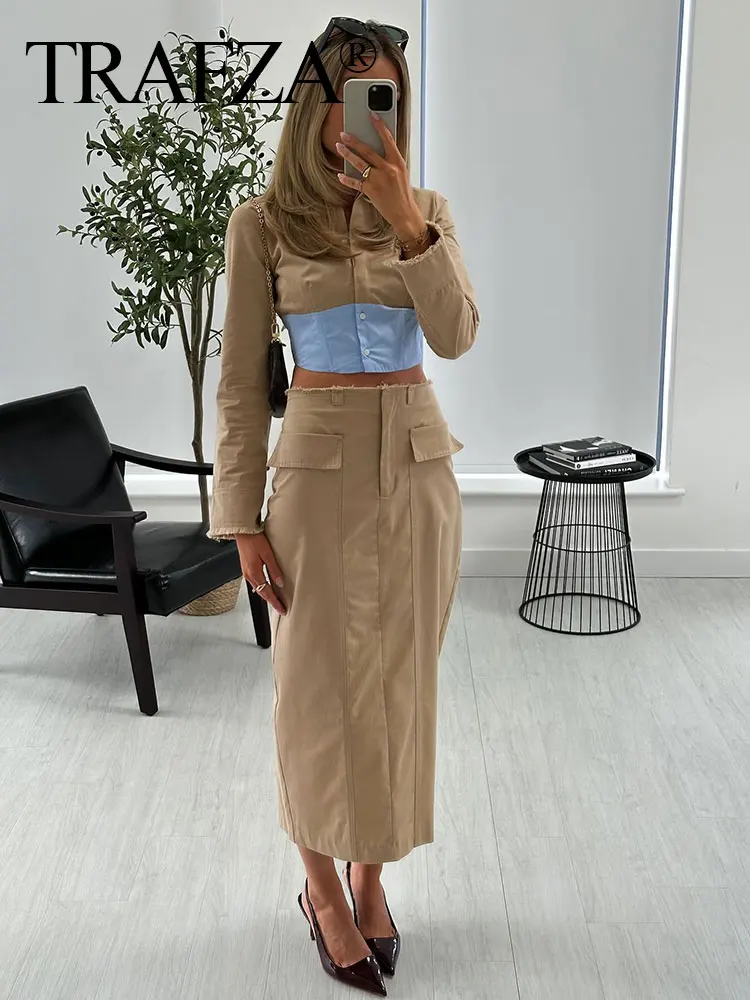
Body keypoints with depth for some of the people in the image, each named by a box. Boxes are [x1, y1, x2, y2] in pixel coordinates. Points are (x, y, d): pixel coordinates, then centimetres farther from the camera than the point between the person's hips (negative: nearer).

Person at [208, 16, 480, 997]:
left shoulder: (428, 209, 4)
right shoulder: (263, 221, -3)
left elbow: (456, 335, -11)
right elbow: (242, 380, -3)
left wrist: (404, 221, -22)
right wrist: (242, 519, -6)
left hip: (418, 466, 3)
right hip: (320, 467, -2)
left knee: (398, 681, 10)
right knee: (320, 684, 5)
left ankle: (370, 873, 29)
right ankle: (322, 885, 26)